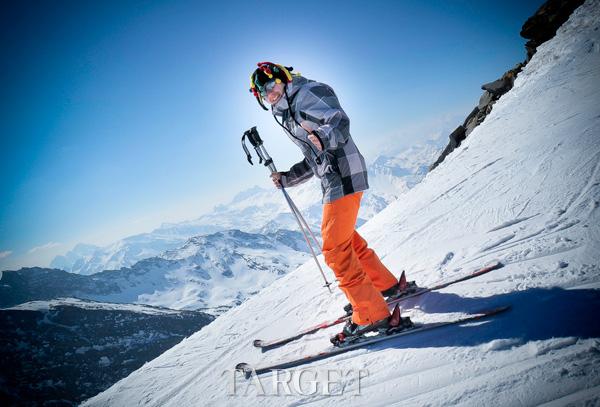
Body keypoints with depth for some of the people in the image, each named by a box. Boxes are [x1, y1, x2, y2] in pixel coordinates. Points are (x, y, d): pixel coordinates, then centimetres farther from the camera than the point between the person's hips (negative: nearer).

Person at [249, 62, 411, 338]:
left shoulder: (307, 93, -5)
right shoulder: (288, 115, 22)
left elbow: (340, 121, -21)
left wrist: (324, 137, -42)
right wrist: (286, 179, 22)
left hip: (343, 174, -10)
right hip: (332, 180, 10)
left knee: (335, 248, -11)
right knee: (346, 238, 21)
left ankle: (372, 314, -5)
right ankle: (387, 285, 36)